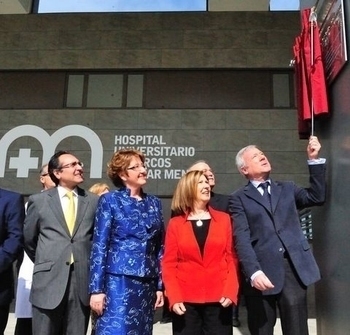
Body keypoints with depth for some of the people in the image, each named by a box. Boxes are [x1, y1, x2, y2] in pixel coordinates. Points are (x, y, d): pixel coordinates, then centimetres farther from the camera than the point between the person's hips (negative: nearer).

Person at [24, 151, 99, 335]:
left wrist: (86, 263, 10)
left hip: (83, 281, 1)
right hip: (49, 281, -1)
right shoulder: (38, 200, 3)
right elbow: (28, 240, 12)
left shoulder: (94, 201, 5)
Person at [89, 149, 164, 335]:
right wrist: (97, 289, -10)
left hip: (147, 284, 5)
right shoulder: (110, 200, -2)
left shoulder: (154, 203, 10)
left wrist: (160, 285, 10)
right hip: (118, 281, -4)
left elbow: (159, 248, 12)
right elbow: (99, 246, -5)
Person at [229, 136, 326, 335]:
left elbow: (317, 197, 4)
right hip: (262, 272, -2)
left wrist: (314, 159, 0)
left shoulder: (287, 189, 18)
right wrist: (254, 272, -20)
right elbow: (242, 238, -7)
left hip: (293, 268, 3)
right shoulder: (239, 198, 5)